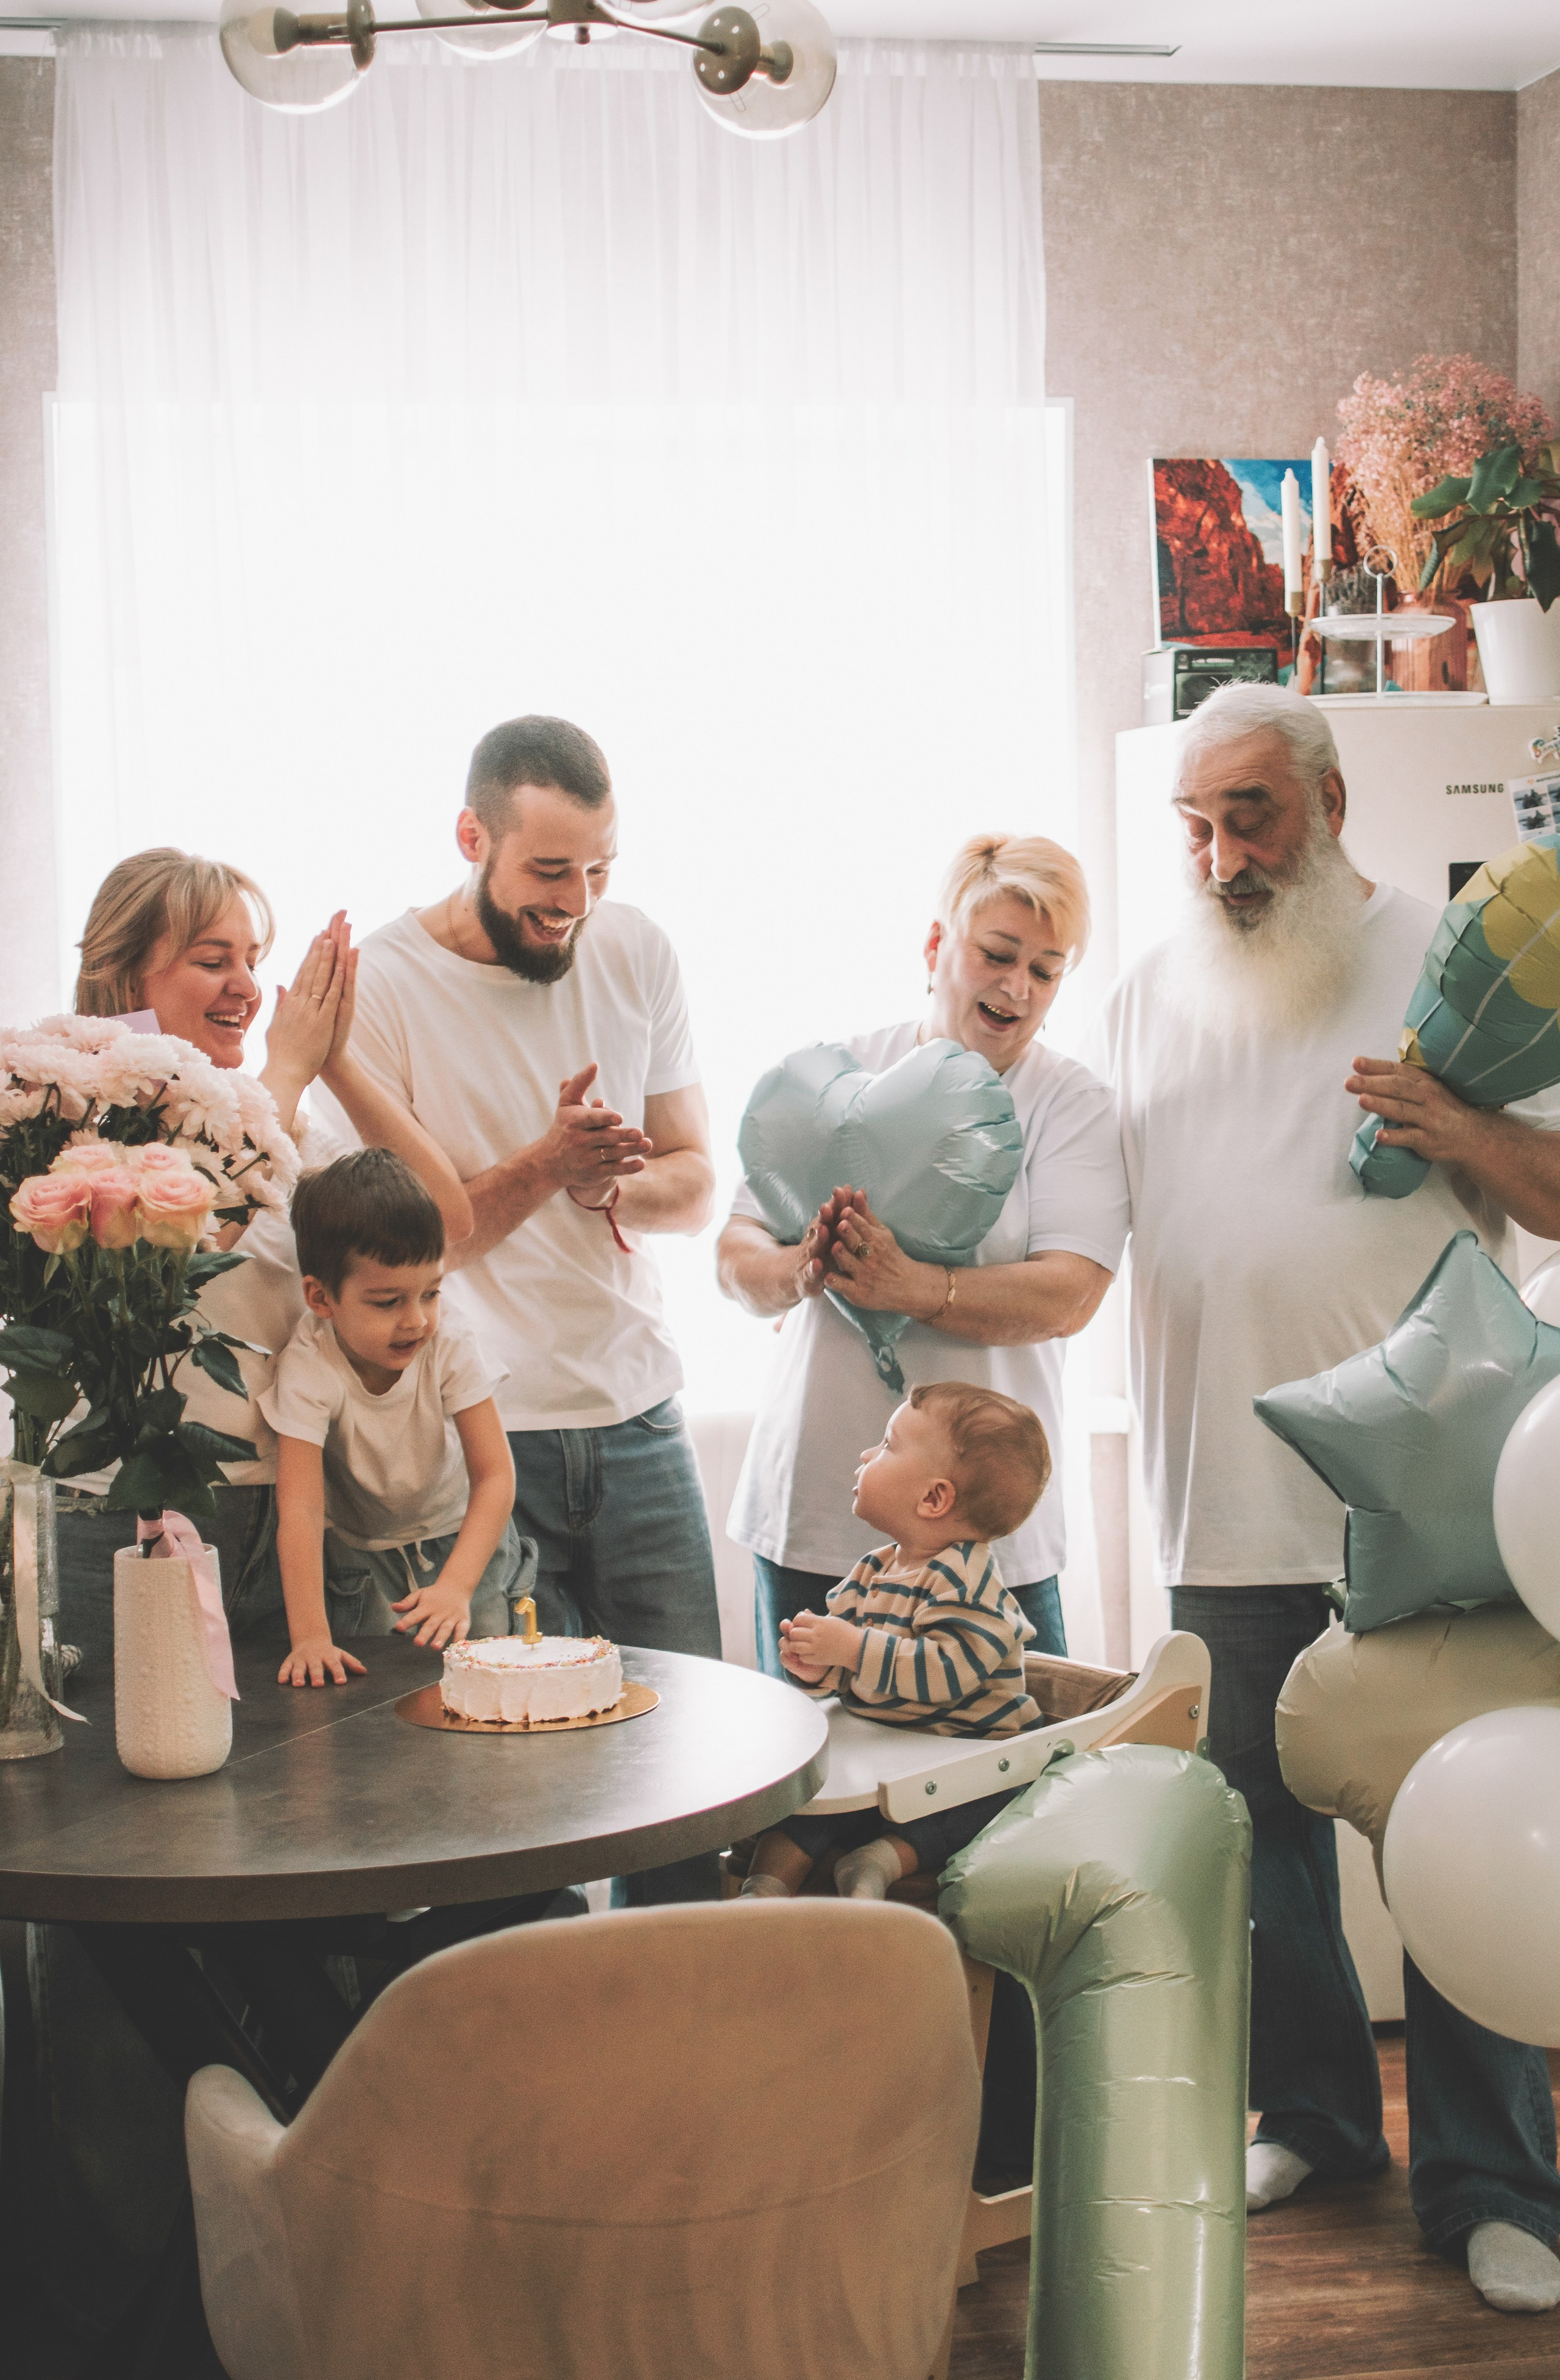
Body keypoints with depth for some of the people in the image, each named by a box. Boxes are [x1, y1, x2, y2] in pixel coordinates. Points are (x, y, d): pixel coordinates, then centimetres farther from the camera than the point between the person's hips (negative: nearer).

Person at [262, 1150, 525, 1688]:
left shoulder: (451, 1350, -21)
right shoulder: (309, 1369, -26)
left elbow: (495, 1476, -22)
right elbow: (300, 1508, -31)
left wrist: (456, 1587, -38)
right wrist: (310, 1636, -40)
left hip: (460, 1542, 1)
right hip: (358, 1557, -1)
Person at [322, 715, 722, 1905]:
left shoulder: (637, 952, 5)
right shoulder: (382, 983, -9)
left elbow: (695, 1183, 9)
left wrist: (613, 1181, -13)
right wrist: (546, 1163, -22)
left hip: (638, 1415, 4)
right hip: (482, 1431, -4)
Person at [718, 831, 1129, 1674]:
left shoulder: (1073, 1105, 2)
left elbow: (1064, 1298, -11)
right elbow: (736, 1258, 5)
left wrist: (909, 1288, -23)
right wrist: (800, 1271, -17)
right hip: (811, 1508, 2)